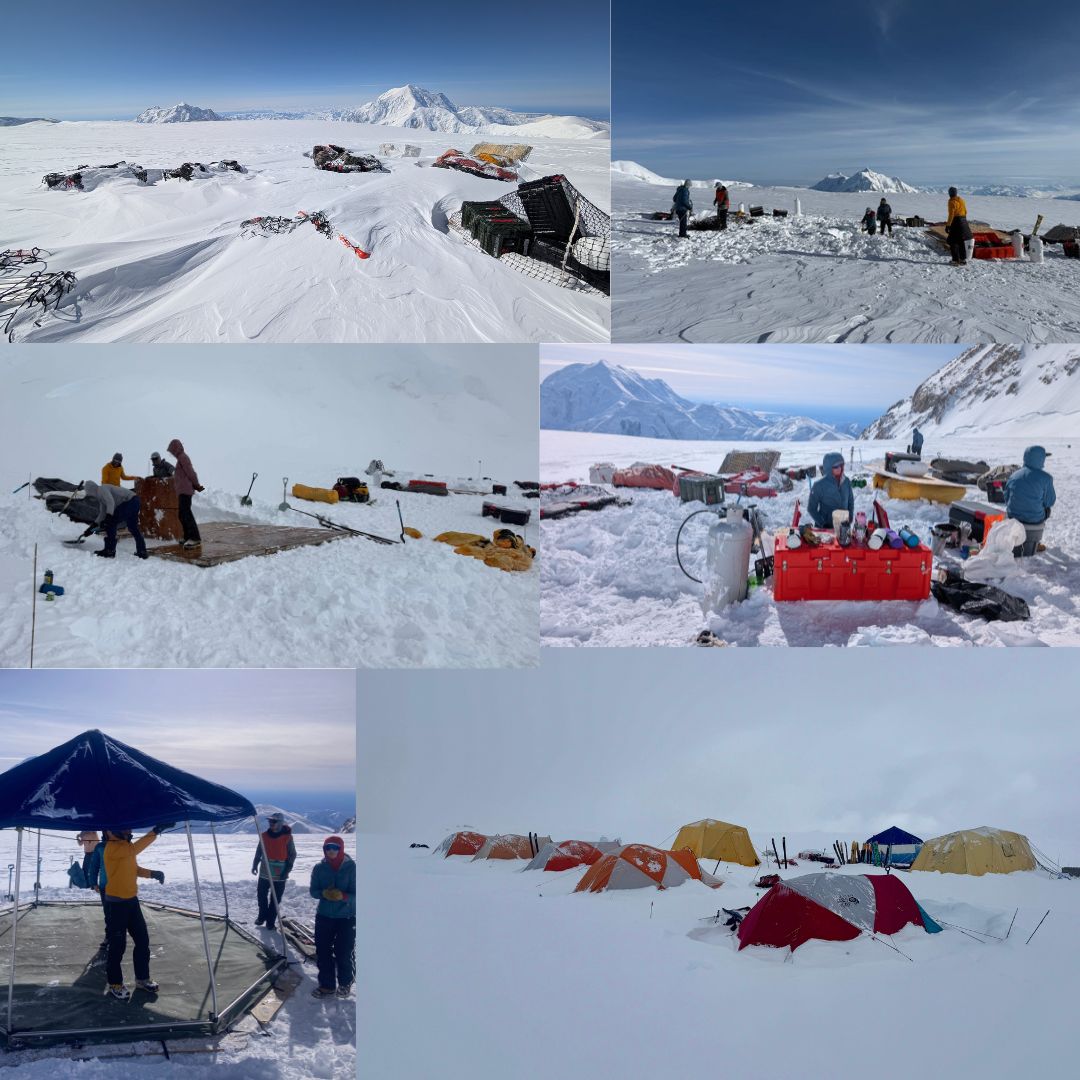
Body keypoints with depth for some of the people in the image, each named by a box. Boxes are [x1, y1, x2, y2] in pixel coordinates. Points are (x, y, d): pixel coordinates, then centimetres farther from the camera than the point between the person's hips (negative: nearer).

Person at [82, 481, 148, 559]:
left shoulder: (101, 489, -8)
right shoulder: (100, 496, 23)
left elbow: (111, 502, -25)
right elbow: (103, 513, 28)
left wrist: (109, 516, -32)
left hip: (129, 502, -11)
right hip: (135, 502, 11)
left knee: (111, 523, -7)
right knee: (133, 528, 23)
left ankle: (109, 551, -5)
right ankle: (142, 552, 32)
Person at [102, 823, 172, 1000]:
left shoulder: (126, 847, 9)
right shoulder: (112, 848, -20)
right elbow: (135, 849, -36)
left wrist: (152, 873, -2)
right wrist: (156, 831, -42)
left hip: (132, 900, 9)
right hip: (116, 903, -9)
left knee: (143, 940, 12)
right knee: (118, 945, -1)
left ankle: (142, 978, 25)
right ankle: (115, 984, 13)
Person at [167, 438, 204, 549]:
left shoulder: (182, 457, -11)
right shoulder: (181, 458, 19)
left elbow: (190, 472, -15)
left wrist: (197, 485, -5)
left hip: (185, 490, -10)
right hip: (182, 491, 10)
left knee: (185, 514, -16)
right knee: (182, 514, 13)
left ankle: (195, 538, -21)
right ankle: (188, 537, 16)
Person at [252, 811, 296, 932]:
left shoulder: (287, 837, -10)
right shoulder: (265, 835, 0)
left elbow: (292, 855, -5)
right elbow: (259, 851, 10)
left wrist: (287, 870, -11)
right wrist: (255, 864, 2)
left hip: (280, 873, -3)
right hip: (265, 871, 3)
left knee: (276, 898, 3)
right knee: (261, 894, 11)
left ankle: (270, 921, 13)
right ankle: (262, 916, 30)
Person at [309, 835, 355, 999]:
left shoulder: (351, 868, -11)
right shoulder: (319, 868, -1)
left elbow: (355, 894, -10)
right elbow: (313, 891, 3)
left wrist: (343, 896, -29)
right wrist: (324, 894, -18)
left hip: (347, 917, -3)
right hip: (324, 916, 3)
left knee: (343, 953, 0)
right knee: (323, 952, 5)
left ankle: (345, 983, 25)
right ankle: (327, 985, 21)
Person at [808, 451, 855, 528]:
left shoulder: (846, 482, -1)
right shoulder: (819, 485, -14)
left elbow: (850, 502, 12)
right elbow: (812, 508, -8)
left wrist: (850, 518, 0)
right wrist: (823, 524, -13)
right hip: (825, 527, -4)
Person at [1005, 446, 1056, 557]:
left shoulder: (1014, 476, -2)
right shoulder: (1045, 478, -16)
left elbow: (1006, 498, 7)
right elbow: (1050, 502, -7)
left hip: (1013, 521, 4)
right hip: (1034, 524, -4)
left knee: (1014, 555, 18)